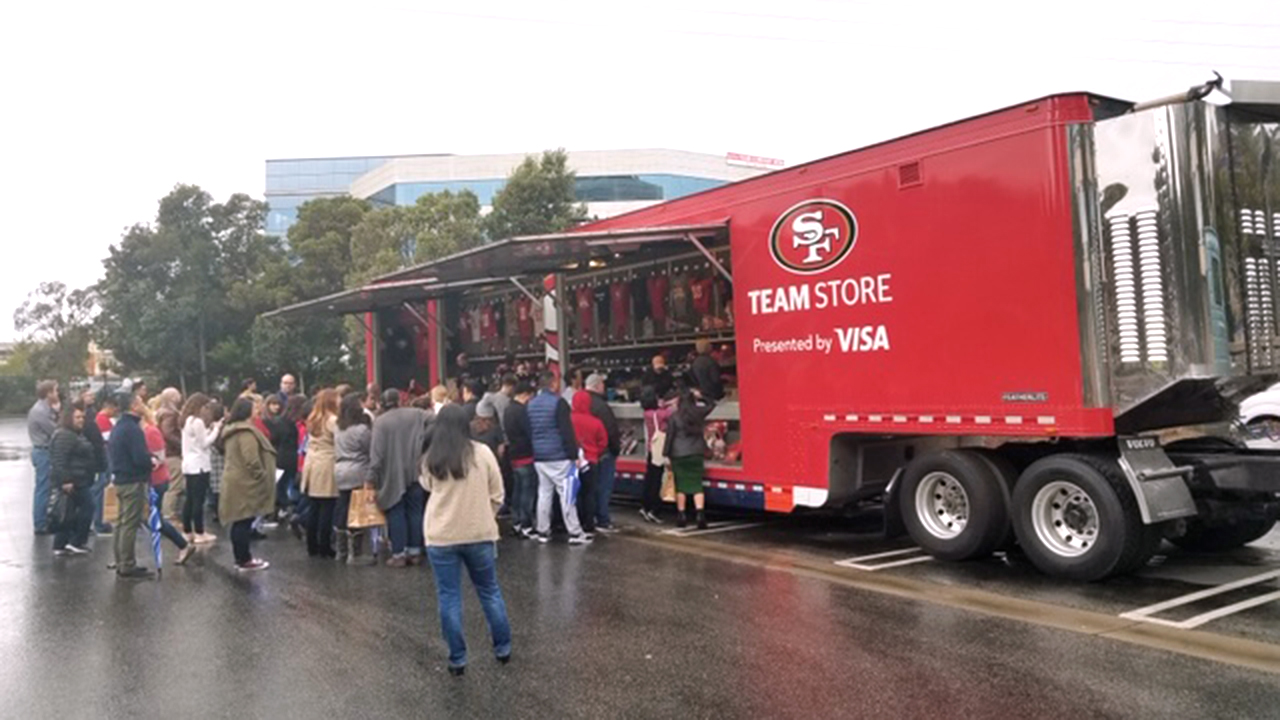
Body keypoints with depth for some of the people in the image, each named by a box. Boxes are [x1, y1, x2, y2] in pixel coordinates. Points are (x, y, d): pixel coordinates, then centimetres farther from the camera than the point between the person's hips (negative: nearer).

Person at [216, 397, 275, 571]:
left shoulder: (230, 430, 14)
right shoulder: (246, 432, -18)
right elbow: (252, 461, -23)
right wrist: (264, 480, -13)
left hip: (235, 481, 10)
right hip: (245, 484, -10)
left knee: (239, 522, 14)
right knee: (245, 522, -4)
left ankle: (240, 557, 21)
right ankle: (245, 560, 1)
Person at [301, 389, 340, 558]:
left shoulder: (312, 420, 13)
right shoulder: (332, 420, -11)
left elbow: (309, 443, 17)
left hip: (311, 465, 7)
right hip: (327, 467, -7)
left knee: (314, 509, 11)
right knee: (327, 509, -2)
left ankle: (312, 546, 16)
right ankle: (324, 548, 1)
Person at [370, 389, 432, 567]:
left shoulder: (380, 421, -9)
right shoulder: (416, 414, 0)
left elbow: (376, 452, -13)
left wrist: (374, 475, -10)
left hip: (393, 475, -3)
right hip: (414, 473, 3)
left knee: (396, 514, 4)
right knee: (415, 512, 10)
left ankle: (399, 554, 4)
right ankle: (415, 551, 13)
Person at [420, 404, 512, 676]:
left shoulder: (431, 459, -2)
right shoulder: (482, 453, -5)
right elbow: (497, 495, 0)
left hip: (441, 537, 0)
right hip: (479, 534, 0)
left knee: (449, 598, 7)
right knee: (489, 592, 15)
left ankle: (457, 660, 11)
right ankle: (503, 649, 24)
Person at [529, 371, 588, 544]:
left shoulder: (530, 404, 9)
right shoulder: (558, 402, -12)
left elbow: (528, 432, 15)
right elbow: (567, 432, -15)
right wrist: (574, 455, -11)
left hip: (538, 458, 7)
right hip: (558, 457, -7)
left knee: (544, 494, 12)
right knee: (566, 494, -3)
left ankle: (543, 532, 15)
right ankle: (575, 533, -1)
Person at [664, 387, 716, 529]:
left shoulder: (674, 417, -6)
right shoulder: (698, 413, -1)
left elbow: (670, 436, -4)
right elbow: (711, 405, 19)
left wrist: (667, 454, 3)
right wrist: (700, 397, 21)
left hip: (679, 455, -1)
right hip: (696, 454, 1)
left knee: (681, 486, 7)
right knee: (697, 485, 2)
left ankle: (681, 516, 12)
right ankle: (700, 514, -8)